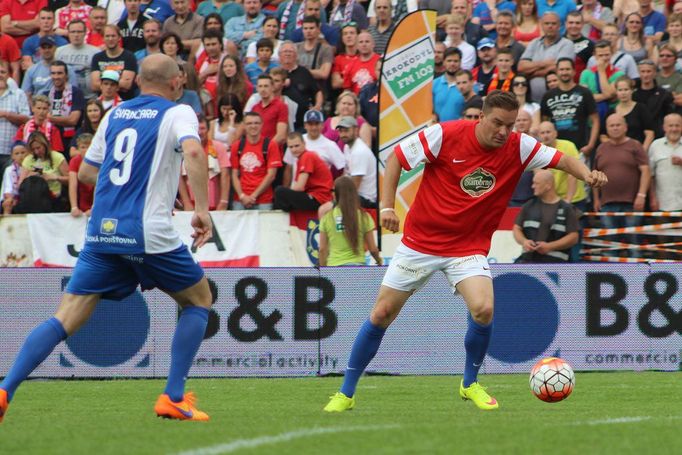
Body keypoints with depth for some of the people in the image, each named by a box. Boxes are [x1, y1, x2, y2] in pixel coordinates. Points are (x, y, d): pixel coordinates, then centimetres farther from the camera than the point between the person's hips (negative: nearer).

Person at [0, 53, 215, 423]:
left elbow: (85, 171, 24)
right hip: (148, 233, -4)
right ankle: (173, 398, 10)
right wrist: (202, 210, -17)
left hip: (102, 231, 4)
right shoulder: (177, 113, 2)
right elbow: (193, 152, -19)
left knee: (66, 319, 1)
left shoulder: (115, 114, 18)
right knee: (199, 300, 18)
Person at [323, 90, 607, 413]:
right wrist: (387, 206, -14)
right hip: (420, 240, -1)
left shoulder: (519, 148, -8)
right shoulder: (446, 135, -15)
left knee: (483, 309, -23)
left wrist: (587, 174, -30)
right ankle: (346, 393, 15)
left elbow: (561, 160, -9)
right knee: (382, 314, 0)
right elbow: (396, 158, -6)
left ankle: (470, 384, 3)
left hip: (469, 248, 1)